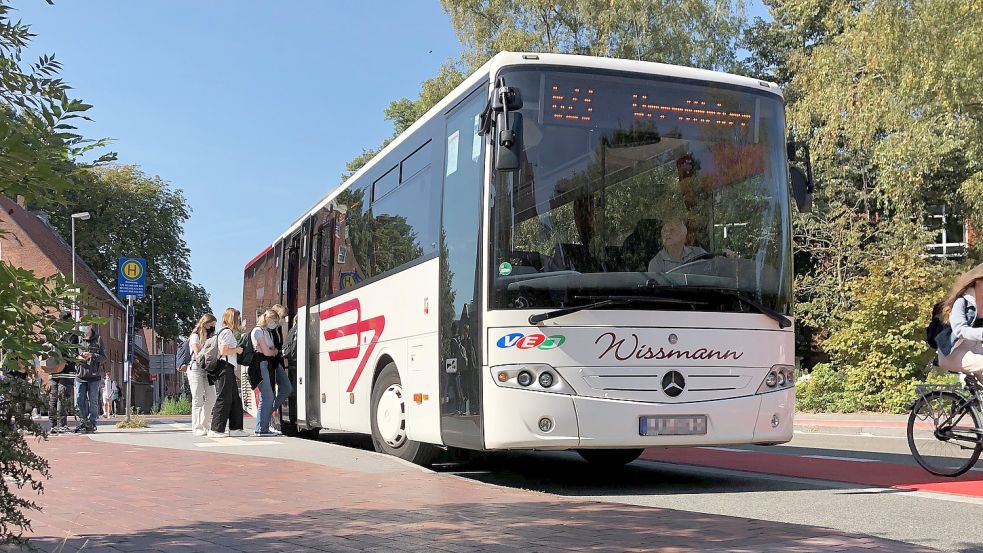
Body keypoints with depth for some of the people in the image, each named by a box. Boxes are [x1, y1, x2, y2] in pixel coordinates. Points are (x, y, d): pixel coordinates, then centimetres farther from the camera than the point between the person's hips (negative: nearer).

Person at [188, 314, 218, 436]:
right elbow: (198, 355, -8)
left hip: (207, 370, 6)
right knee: (198, 400, -6)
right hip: (196, 369, -6)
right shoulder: (195, 336, 0)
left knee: (211, 399, 1)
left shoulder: (210, 337, 21)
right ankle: (197, 428, -4)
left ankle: (205, 425, 12)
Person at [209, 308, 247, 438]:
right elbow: (223, 351, -18)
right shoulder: (227, 332, -9)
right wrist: (237, 350, -7)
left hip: (229, 369, 11)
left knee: (235, 399, 11)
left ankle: (235, 428, 14)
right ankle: (215, 430, -9)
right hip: (225, 367, -11)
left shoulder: (229, 332, 22)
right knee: (224, 399, -10)